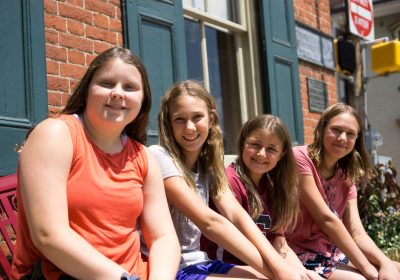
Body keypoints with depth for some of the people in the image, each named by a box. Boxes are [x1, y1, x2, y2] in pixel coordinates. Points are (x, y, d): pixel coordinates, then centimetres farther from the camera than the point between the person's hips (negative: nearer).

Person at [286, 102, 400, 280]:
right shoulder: (300, 158, -14)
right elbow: (326, 218, -19)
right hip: (303, 254, -8)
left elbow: (357, 233, 0)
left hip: (334, 251, 8)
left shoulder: (346, 177, 11)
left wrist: (385, 264, -20)